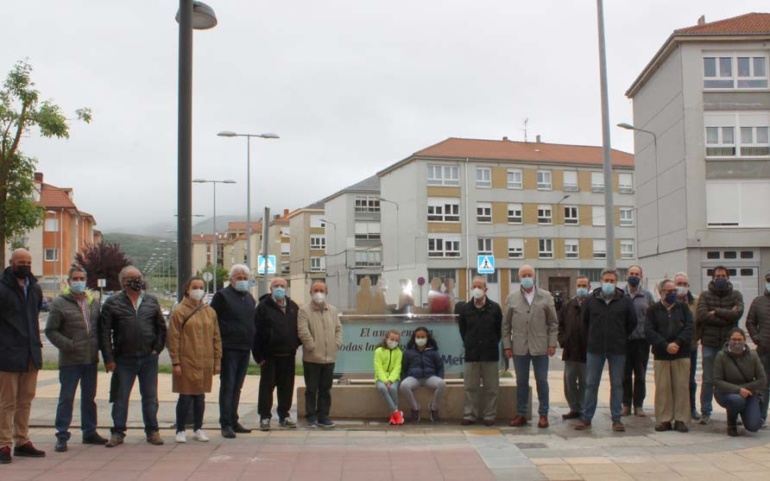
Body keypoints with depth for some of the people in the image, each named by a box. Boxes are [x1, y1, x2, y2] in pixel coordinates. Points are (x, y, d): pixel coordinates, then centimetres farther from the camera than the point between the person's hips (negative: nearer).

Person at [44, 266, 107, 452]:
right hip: (70, 360, -5)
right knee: (66, 398, -1)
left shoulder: (93, 302, 11)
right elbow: (50, 330, -7)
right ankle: (62, 436, 7)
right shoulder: (59, 303, -6)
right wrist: (68, 345, -17)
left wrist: (99, 346, 4)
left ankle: (89, 432, 25)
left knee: (89, 397, 14)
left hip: (91, 359, 5)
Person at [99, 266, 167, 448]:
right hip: (124, 359, -2)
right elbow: (104, 332, -3)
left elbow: (161, 328, 13)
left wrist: (157, 349, 3)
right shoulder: (113, 303, -1)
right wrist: (108, 358, -8)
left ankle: (152, 431, 18)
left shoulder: (151, 301, 7)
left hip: (148, 358, 2)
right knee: (121, 397, 6)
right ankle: (118, 432, 17)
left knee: (150, 396, 8)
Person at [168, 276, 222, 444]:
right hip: (186, 362, -4)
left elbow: (216, 338, 11)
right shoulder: (179, 311, -3)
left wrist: (217, 360, 6)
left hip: (205, 363, 4)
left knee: (200, 397, 10)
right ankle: (180, 431, 12)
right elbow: (173, 339, -5)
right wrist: (175, 362, -10)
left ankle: (198, 429, 21)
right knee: (185, 397, 0)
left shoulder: (210, 312, 9)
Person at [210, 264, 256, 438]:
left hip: (245, 348, 7)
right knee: (227, 386, -4)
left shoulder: (250, 298, 17)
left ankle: (233, 421, 20)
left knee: (237, 387, 12)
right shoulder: (222, 296, -4)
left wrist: (254, 344, 13)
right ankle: (226, 424, -1)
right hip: (229, 348, -7)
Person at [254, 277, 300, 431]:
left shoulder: (293, 307, 11)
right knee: (267, 386, 2)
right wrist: (258, 355, -12)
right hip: (269, 355, -4)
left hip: (288, 355, 4)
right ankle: (264, 417, 8)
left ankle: (284, 416, 20)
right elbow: (257, 332, -8)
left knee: (287, 386, 9)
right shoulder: (263, 307, -3)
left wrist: (295, 346, 5)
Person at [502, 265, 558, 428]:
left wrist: (552, 344, -2)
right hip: (519, 347, 1)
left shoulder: (546, 297, 5)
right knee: (521, 382, 7)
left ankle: (543, 414, 13)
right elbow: (506, 325, 8)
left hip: (540, 347, -1)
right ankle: (522, 414, 16)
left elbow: (553, 322, 5)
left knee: (542, 381, 4)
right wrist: (507, 346, 3)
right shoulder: (512, 298, 6)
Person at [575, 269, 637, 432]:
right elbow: (584, 321, 12)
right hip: (595, 348, 1)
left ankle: (616, 419, 14)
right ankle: (586, 418, 11)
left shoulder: (625, 301, -1)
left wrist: (621, 337, 9)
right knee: (591, 384, 4)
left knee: (617, 384, 6)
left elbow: (632, 322, 9)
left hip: (617, 350, 0)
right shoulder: (591, 299, 0)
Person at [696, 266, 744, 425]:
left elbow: (738, 313, -11)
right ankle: (705, 413, 12)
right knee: (708, 380, 3)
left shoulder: (736, 295, 7)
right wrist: (727, 316, -11)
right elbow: (702, 315, -12)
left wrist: (716, 312, -9)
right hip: (709, 344, -1)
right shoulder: (705, 295, 5)